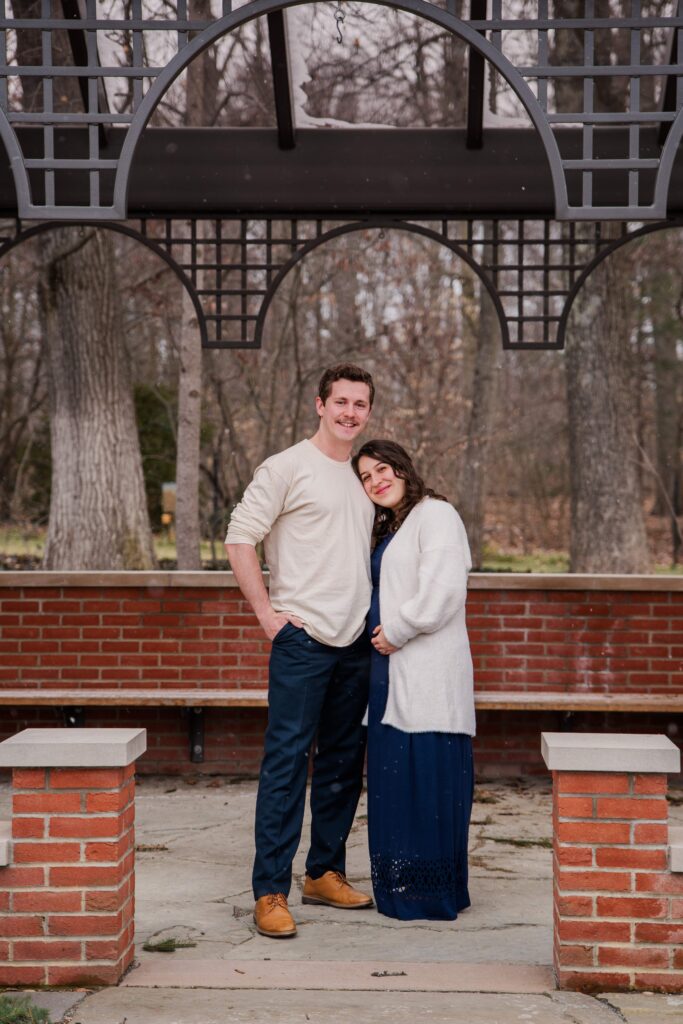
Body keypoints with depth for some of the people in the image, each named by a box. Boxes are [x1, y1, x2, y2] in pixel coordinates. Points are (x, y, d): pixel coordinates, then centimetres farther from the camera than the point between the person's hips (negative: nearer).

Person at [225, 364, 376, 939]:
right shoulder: (288, 467, -5)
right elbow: (239, 540, -8)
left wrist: (379, 616, 15)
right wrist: (268, 615, -11)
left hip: (357, 642, 7)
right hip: (302, 639, -7)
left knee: (344, 765, 12)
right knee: (286, 762, -7)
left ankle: (325, 872, 24)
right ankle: (271, 892, -3)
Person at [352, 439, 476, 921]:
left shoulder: (435, 515, -7)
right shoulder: (388, 529, 23)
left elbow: (443, 589, -19)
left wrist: (396, 632, -12)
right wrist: (381, 636, 11)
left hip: (427, 676, -10)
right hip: (392, 672, 10)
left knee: (427, 778, -7)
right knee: (393, 781, 11)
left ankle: (433, 894, 1)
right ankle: (399, 888, 19)